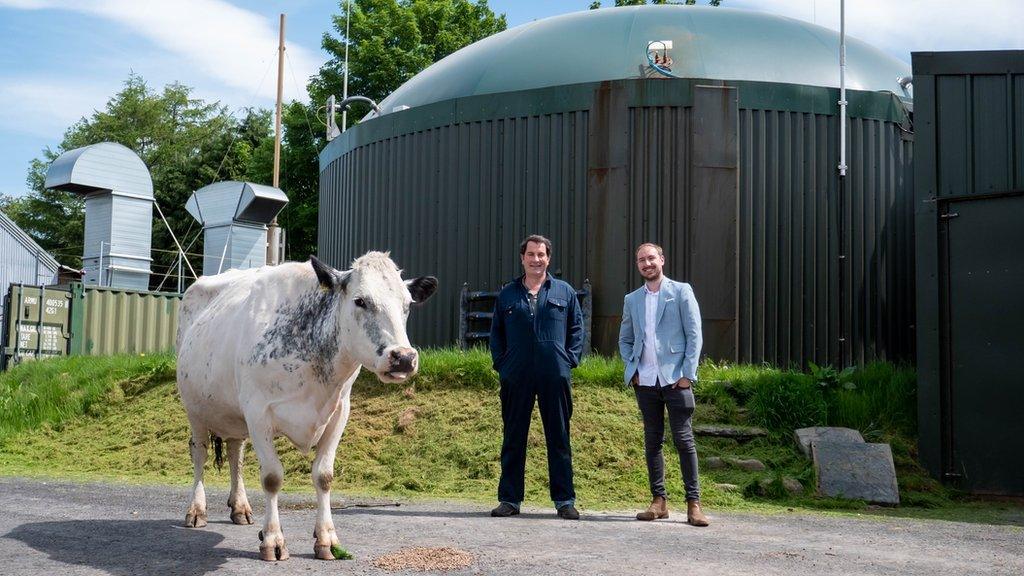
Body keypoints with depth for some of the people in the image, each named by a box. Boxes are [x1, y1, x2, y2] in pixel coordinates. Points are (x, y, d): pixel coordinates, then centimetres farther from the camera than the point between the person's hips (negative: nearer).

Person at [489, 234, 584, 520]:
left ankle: (564, 500, 11)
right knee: (513, 439, 5)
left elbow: (577, 327, 11)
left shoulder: (565, 292, 9)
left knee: (559, 438, 4)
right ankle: (510, 499, 13)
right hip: (516, 377, 1)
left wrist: (570, 359, 0)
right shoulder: (507, 294, 10)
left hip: (555, 377, -1)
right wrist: (500, 363, 3)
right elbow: (496, 332, 14)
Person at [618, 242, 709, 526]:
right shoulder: (632, 300, 14)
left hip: (675, 378, -4)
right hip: (645, 381, 4)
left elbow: (694, 334, -1)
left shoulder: (681, 291, 3)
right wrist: (632, 369, 5)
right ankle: (658, 500, 11)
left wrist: (687, 373, -9)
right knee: (652, 441, 6)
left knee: (684, 440, -4)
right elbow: (624, 339, 20)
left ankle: (693, 502, 0)